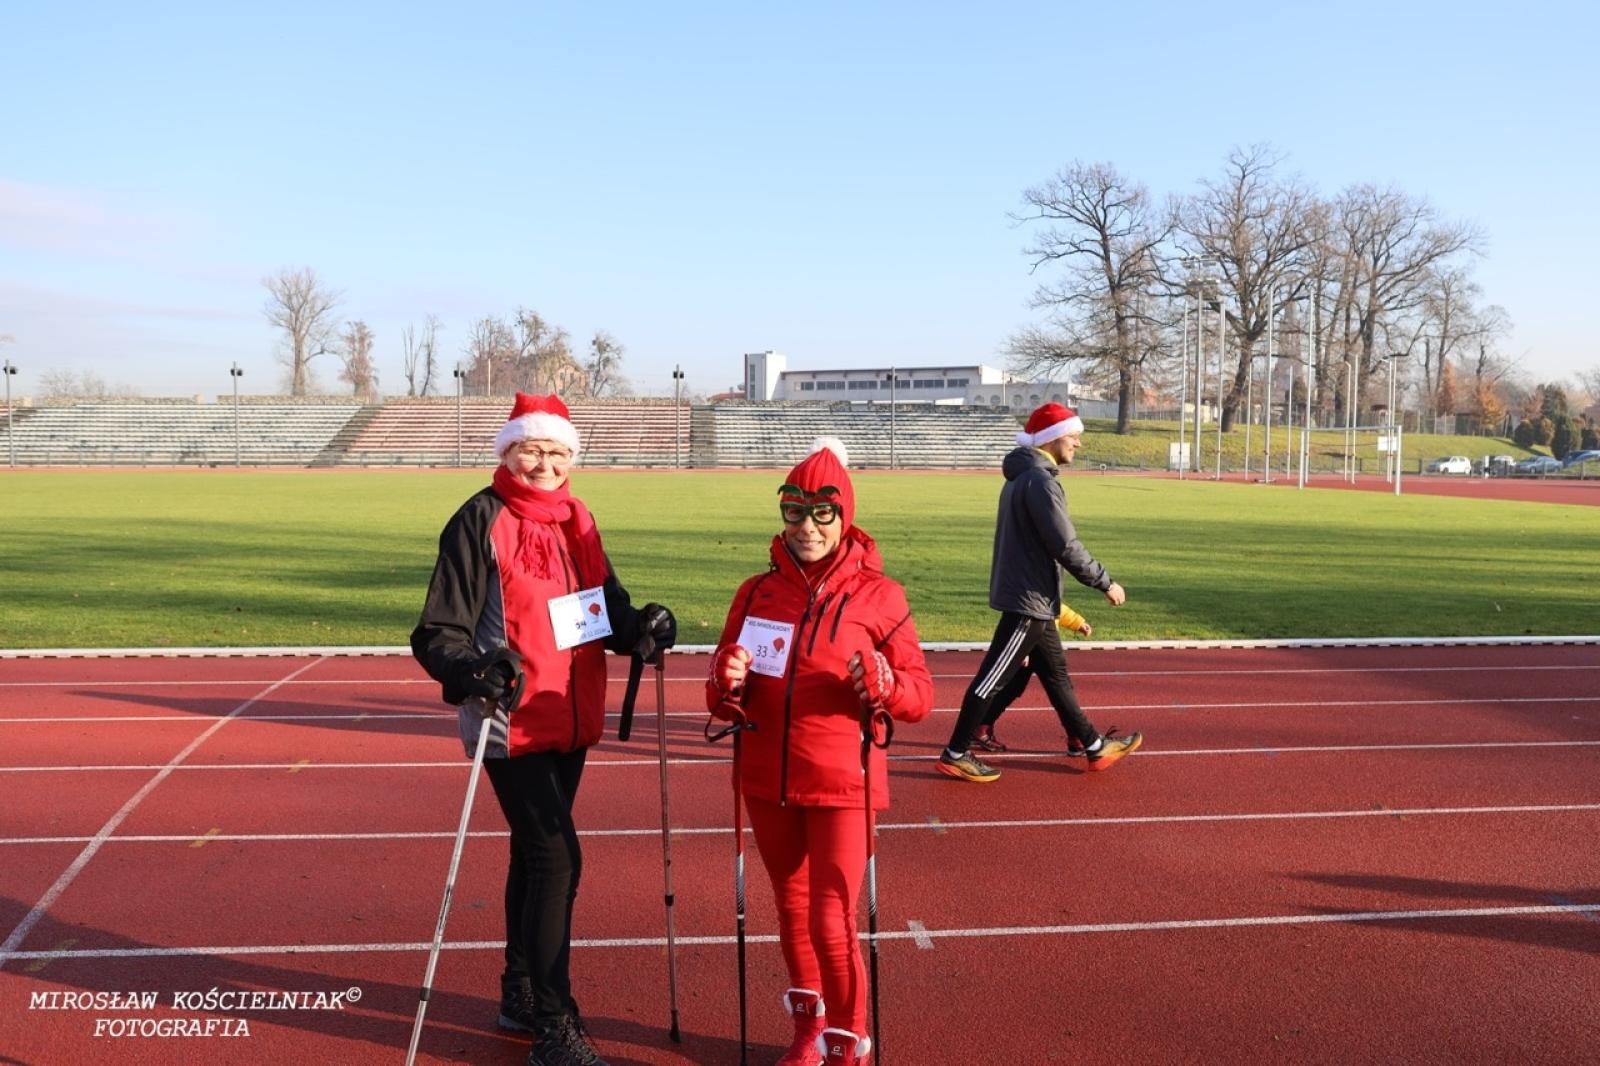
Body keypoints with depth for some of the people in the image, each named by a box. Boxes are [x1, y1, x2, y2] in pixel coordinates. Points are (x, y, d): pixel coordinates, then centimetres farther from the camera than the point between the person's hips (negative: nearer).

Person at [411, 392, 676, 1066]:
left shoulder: (576, 520, 8)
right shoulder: (481, 521, -12)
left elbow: (605, 604, 12)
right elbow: (438, 631, -15)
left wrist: (640, 628, -8)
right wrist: (470, 671, -34)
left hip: (569, 720, 7)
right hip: (513, 723, -7)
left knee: (536, 853, 18)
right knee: (557, 858, -9)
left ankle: (521, 996, 35)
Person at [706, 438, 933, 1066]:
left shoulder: (877, 595, -8)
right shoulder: (756, 593, 2)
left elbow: (921, 697, -7)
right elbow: (725, 703, 5)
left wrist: (884, 684, -27)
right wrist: (728, 685, -17)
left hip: (841, 786, -4)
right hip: (767, 783, 4)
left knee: (832, 921, -3)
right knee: (792, 909, 18)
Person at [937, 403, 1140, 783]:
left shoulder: (1022, 475, 14)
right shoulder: (1040, 481, -18)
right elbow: (1066, 546, -21)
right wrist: (1106, 583, -10)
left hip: (1028, 597, 11)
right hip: (1029, 599, -11)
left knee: (1056, 674, 16)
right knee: (994, 678, -3)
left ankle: (1095, 746, 26)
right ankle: (955, 754, 5)